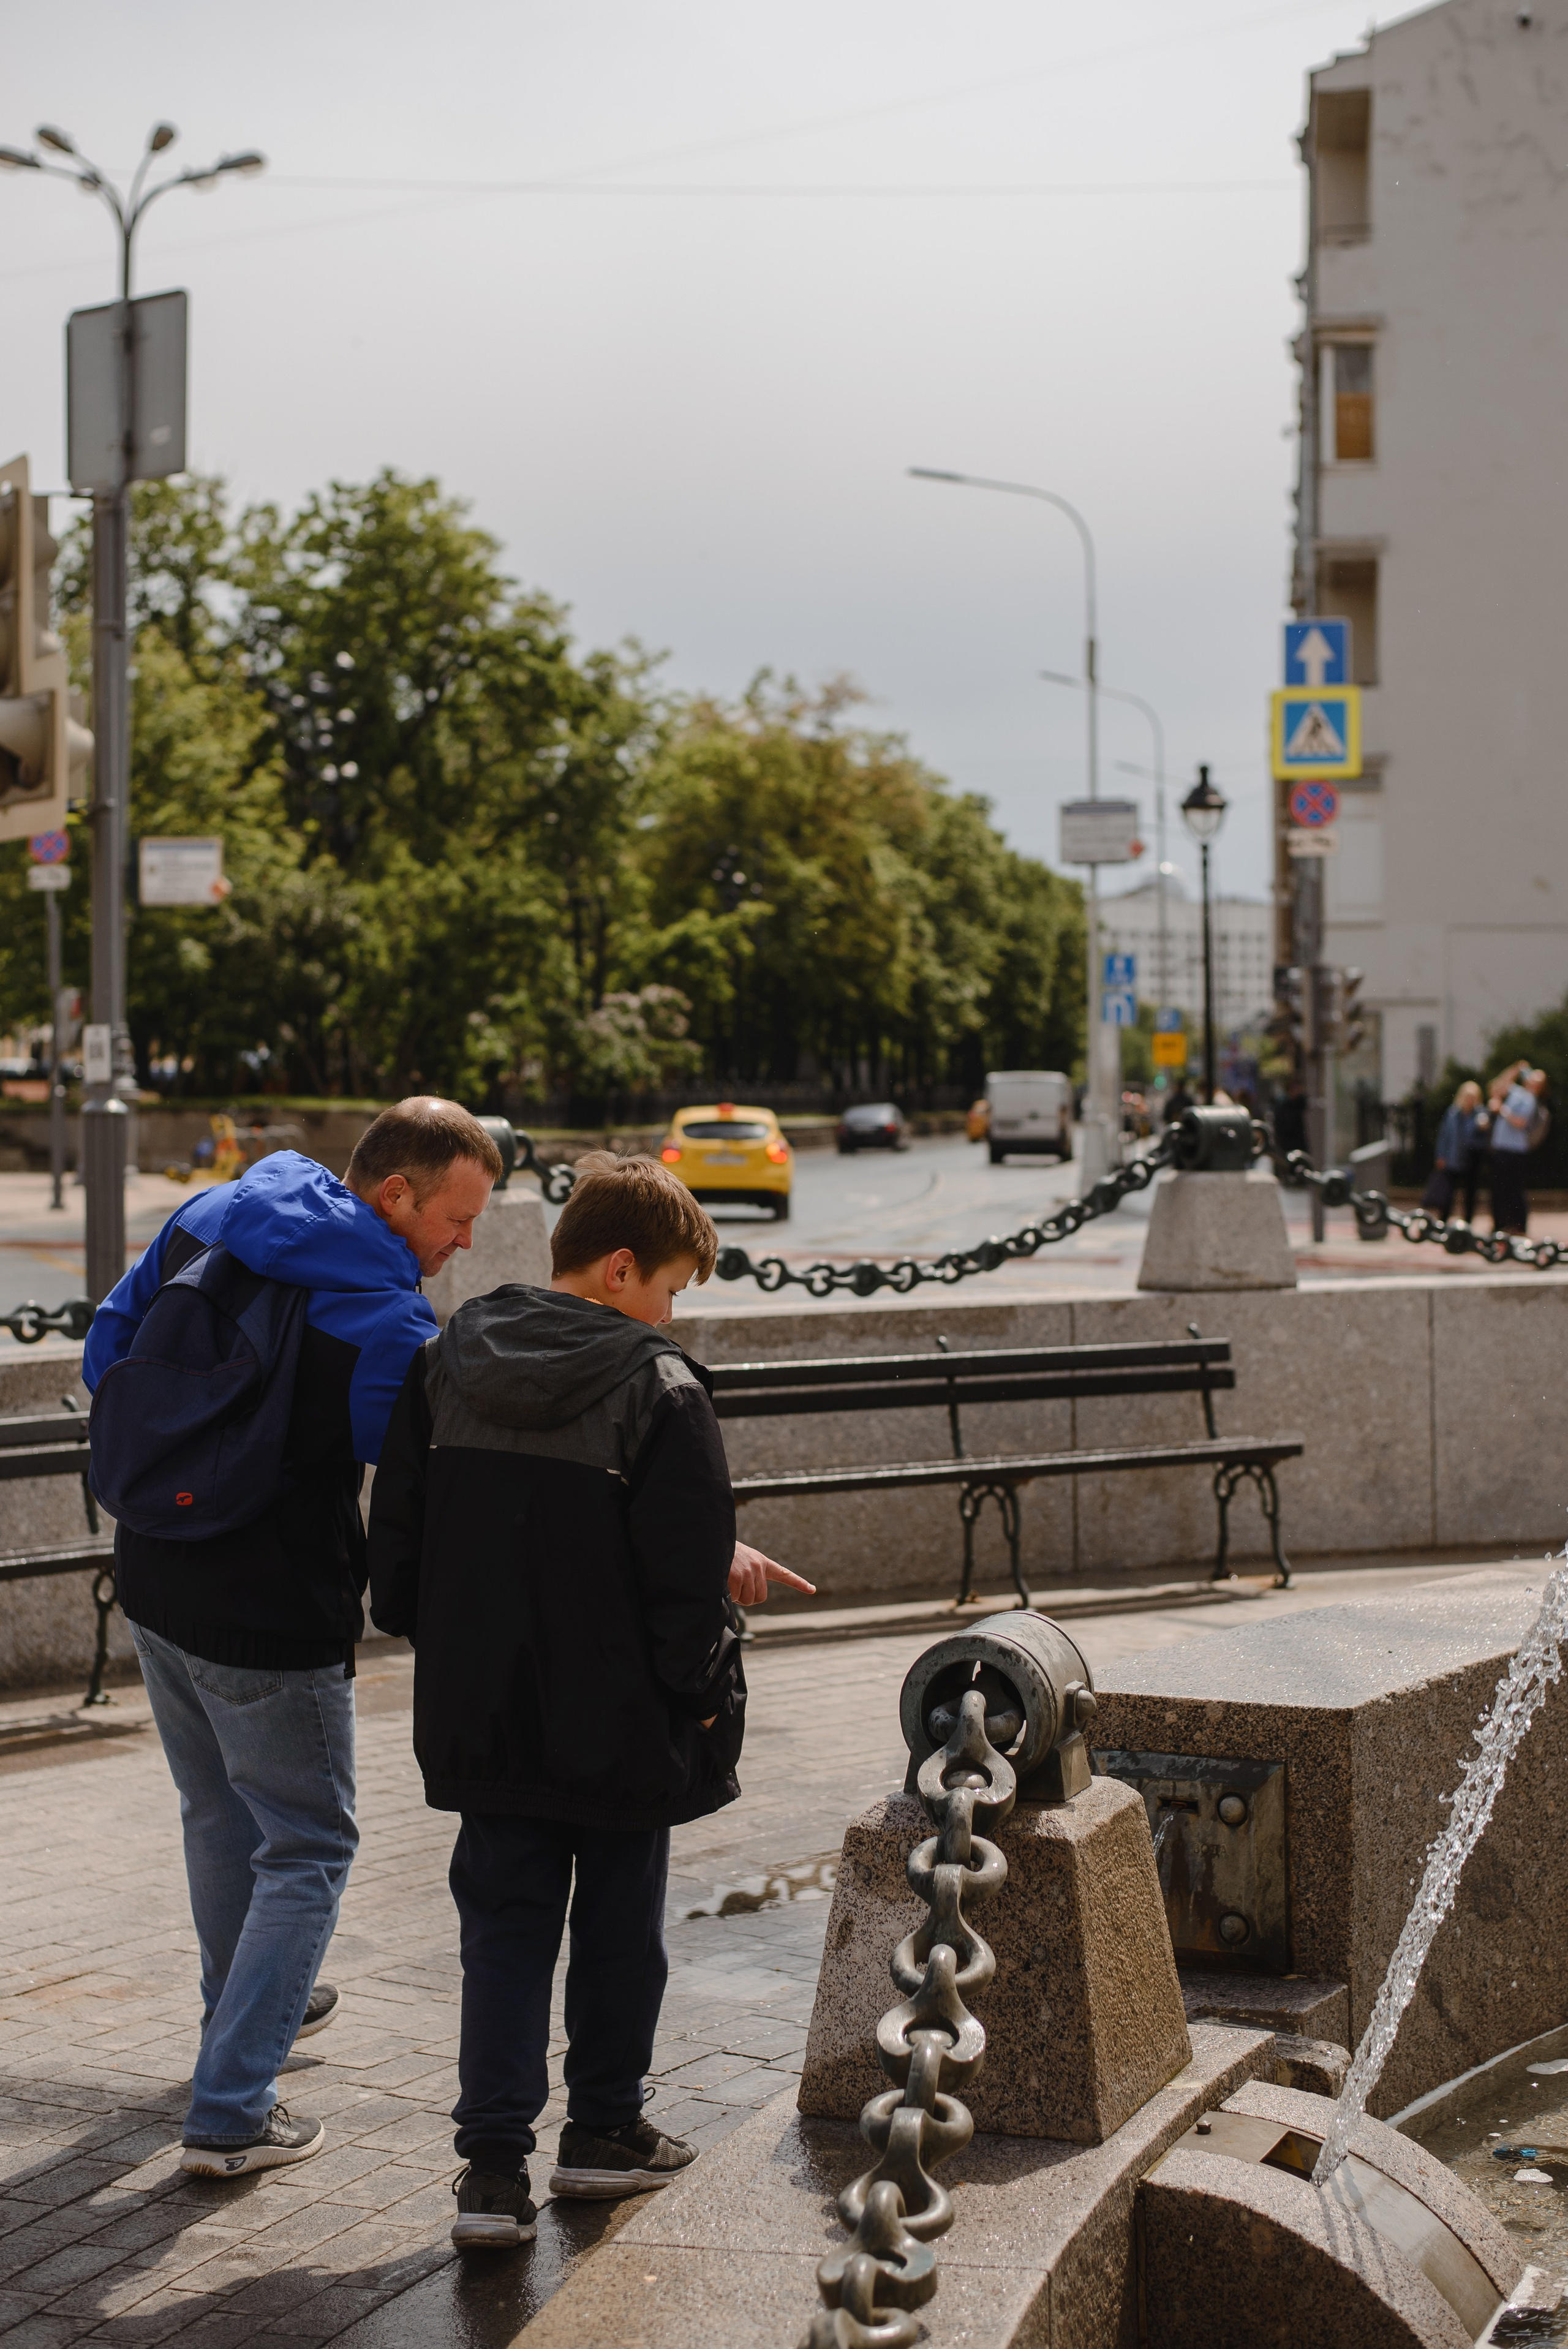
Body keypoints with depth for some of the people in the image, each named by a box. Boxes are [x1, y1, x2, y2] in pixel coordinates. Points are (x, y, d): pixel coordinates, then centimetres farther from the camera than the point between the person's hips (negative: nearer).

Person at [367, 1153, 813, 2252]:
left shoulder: (443, 1367, 1)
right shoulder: (662, 1392, -16)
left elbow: (399, 1533, 8)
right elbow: (687, 1574, -16)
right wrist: (699, 1701, -4)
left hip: (484, 1717, 4)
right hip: (621, 1723, -4)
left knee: (505, 1926, 10)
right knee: (619, 1926, 14)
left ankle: (494, 2165, 3)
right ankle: (605, 2132, 28)